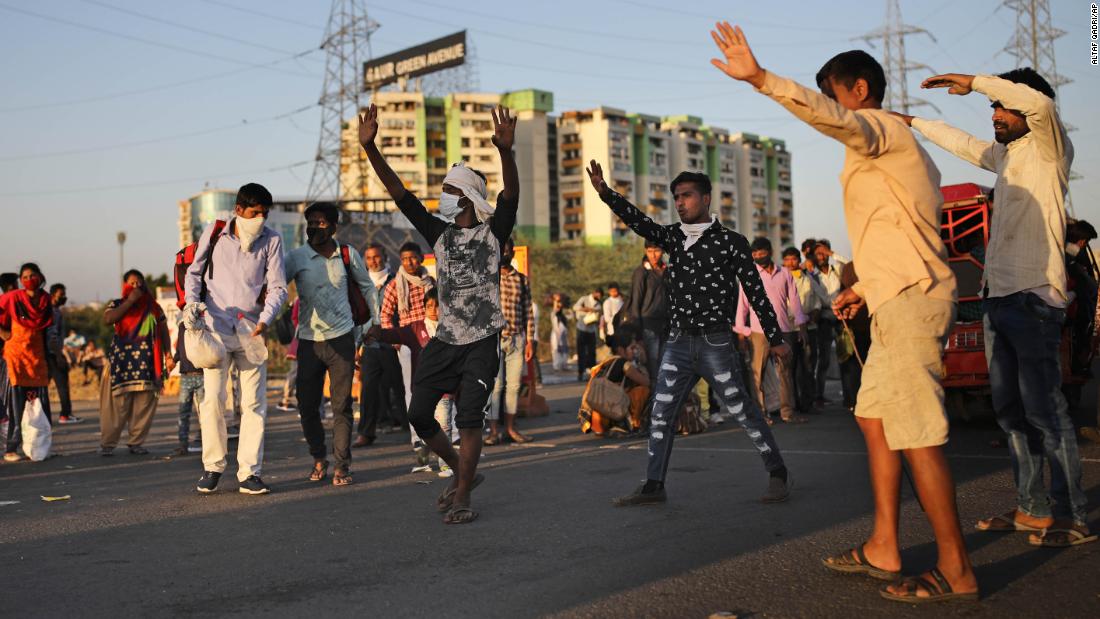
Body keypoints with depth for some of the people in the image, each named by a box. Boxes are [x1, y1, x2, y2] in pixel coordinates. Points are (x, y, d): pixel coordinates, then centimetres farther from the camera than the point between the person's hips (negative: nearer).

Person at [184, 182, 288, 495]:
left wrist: (265, 319, -16)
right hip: (216, 328, 0)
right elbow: (195, 271, 11)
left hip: (251, 331, 0)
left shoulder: (272, 240, 2)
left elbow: (278, 286, 0)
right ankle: (212, 467, 12)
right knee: (212, 398, -4)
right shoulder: (214, 233, 3)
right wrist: (192, 301, -8)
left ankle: (249, 473, 5)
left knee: (254, 402, -1)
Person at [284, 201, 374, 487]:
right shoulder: (296, 257, -2)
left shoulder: (348, 256, 3)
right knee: (307, 404, 2)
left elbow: (367, 287, 18)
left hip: (341, 338, 0)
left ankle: (342, 464, 7)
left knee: (342, 404, -1)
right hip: (308, 341, 0)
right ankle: (319, 459, 21)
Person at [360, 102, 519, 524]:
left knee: (469, 419, -9)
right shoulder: (439, 233, 9)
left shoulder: (493, 232, -1)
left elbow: (511, 194, -19)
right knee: (419, 415, 3)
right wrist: (370, 148, -5)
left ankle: (461, 497, 0)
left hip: (483, 340, -5)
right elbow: (399, 193, 4)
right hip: (445, 339, 5)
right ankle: (462, 472, 23)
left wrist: (505, 151, -37)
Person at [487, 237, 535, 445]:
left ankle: (510, 428, 14)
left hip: (516, 338, 3)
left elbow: (528, 313, 11)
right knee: (494, 385, -6)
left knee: (514, 385, 5)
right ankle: (493, 431, 0)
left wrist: (530, 341, 6)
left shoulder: (521, 279, 11)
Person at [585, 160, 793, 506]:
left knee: (743, 411, 0)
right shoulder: (674, 237, 10)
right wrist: (604, 192, -19)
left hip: (715, 344, -5)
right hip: (678, 344, 5)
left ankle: (777, 474, 14)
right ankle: (653, 486, 9)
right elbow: (638, 221, -5)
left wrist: (775, 338, -1)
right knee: (660, 414, 2)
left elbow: (756, 292, -1)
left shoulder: (730, 242, -3)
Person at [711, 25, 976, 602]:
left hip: (910, 300, -11)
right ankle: (883, 548, 19)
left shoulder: (881, 128, -6)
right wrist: (866, 286, 24)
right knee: (874, 418, 13)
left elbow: (829, 116, -30)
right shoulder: (892, 145, 24)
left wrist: (761, 78, -38)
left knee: (917, 436, -8)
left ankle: (955, 570, -2)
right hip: (901, 299, 11)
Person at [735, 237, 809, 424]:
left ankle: (787, 411, 10)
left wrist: (801, 325, 7)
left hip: (783, 330, 3)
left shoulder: (784, 274, 9)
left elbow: (794, 300, 12)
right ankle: (760, 412, 3)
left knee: (786, 371, 5)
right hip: (759, 331, -3)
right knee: (758, 372, -3)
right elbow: (742, 303, 2)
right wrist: (741, 330, -1)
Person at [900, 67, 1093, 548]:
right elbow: (962, 143, 37)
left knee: (1044, 408, -11)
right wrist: (912, 123, 44)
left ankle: (1071, 518, -8)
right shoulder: (1004, 155, 20)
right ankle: (1032, 509, 14)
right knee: (1011, 409, 9)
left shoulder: (1049, 150, -3)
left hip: (1033, 297, -9)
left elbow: (1039, 103, -23)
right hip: (998, 297, 9)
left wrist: (973, 82, -16)